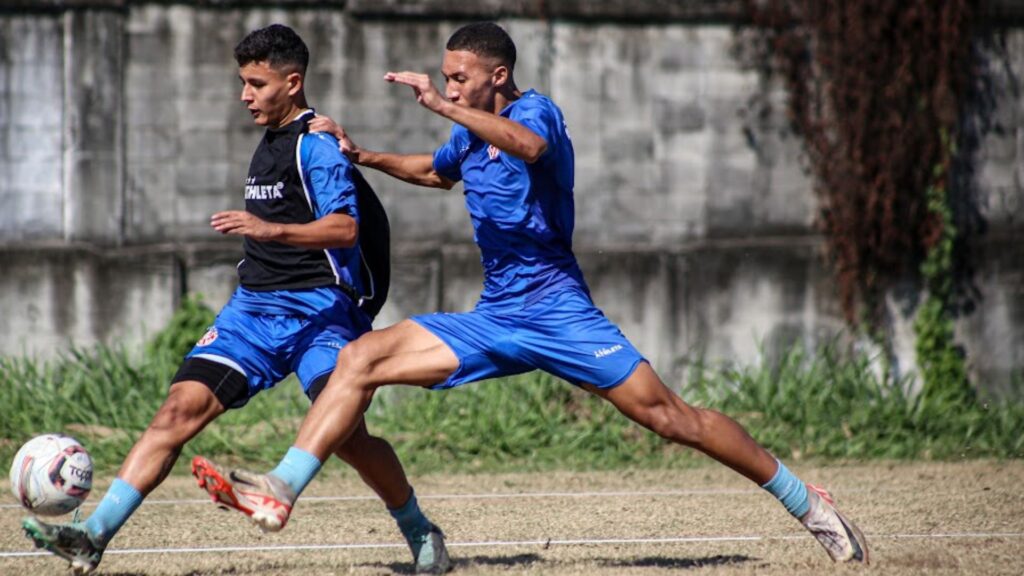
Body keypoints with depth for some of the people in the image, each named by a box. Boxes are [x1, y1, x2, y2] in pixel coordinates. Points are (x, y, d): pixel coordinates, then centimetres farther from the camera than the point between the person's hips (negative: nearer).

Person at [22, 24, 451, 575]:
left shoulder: (317, 145, -8)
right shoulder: (267, 145, 20)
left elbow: (344, 228, -23)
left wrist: (271, 229, -35)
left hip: (317, 309, -7)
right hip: (254, 306, 7)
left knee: (345, 432, -17)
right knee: (181, 406, -8)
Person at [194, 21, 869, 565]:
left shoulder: (535, 111, -9)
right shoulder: (471, 132, 14)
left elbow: (530, 145, -37)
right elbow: (438, 171, 39)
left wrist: (443, 107, -41)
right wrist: (364, 156, 26)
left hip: (557, 312, -7)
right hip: (495, 320, 7)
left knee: (669, 416, -12)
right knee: (361, 358, -7)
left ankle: (807, 503, -1)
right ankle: (280, 492, -13)